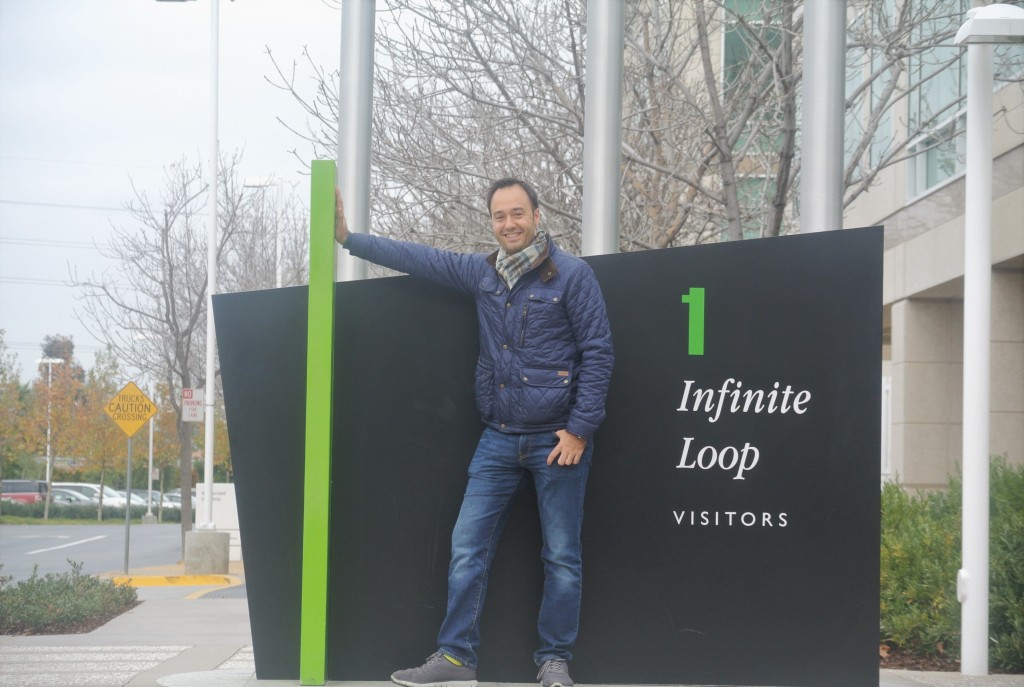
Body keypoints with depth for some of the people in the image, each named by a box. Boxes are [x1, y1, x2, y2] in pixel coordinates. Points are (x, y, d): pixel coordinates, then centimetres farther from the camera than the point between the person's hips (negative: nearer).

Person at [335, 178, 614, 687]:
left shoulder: (572, 274, -5)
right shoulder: (481, 272, 9)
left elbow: (598, 353, -7)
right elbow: (417, 259, 16)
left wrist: (580, 429, -12)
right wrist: (349, 238, 12)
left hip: (558, 440, -4)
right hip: (499, 439, 4)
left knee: (562, 558, 2)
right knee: (467, 550, 1)